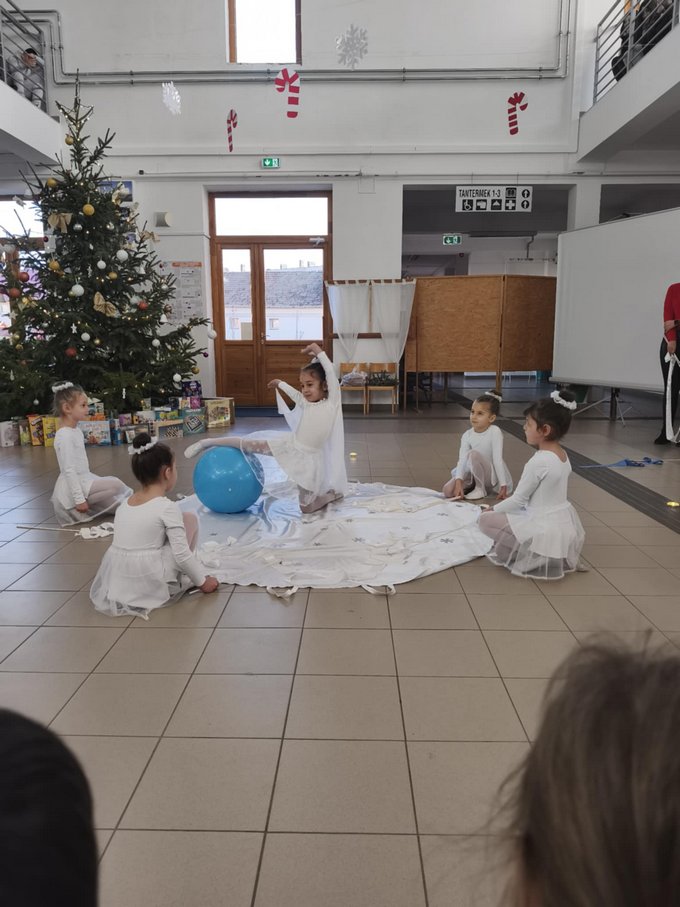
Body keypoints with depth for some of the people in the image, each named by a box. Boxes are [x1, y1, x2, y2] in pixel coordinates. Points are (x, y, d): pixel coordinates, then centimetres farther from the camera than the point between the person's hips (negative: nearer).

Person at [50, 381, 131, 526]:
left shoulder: (76, 431, 9)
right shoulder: (64, 436, -19)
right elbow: (69, 470, -22)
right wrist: (79, 499, -23)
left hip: (83, 480, 10)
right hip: (72, 488, -10)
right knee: (116, 485, -18)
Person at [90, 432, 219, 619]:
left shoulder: (124, 506, 9)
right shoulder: (167, 507, -10)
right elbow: (181, 554, -12)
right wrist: (202, 581, 2)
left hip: (117, 581, 7)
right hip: (151, 582, -7)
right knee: (189, 519, 6)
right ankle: (178, 579, 13)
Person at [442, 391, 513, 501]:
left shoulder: (495, 432, -18)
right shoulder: (467, 436, -7)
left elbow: (497, 459, -21)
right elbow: (462, 460, -17)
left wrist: (503, 486, -22)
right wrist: (459, 482, -31)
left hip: (492, 476, -4)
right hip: (473, 474, 4)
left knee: (473, 454, -31)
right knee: (448, 491, -19)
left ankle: (480, 489, -13)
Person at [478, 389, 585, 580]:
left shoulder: (538, 462, -22)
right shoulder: (563, 456, 4)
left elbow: (519, 500, -14)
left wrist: (494, 509, 4)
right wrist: (501, 507, 16)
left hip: (545, 532, -8)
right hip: (565, 526, 8)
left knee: (485, 520, -2)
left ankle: (529, 554, 0)